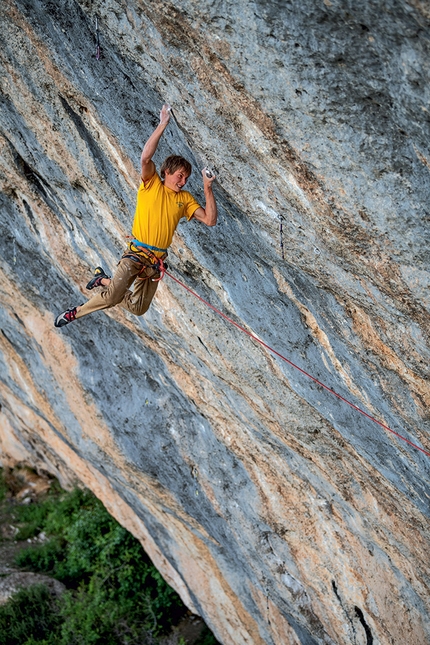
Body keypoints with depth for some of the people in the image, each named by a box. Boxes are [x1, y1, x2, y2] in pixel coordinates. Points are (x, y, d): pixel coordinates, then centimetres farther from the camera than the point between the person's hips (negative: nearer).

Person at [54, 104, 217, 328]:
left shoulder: (185, 199, 10)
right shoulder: (152, 184, -2)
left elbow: (210, 220, 2)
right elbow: (145, 157, -20)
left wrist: (208, 189, -7)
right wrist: (163, 124, -19)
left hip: (156, 261, 6)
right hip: (137, 254, -6)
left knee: (138, 308, 11)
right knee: (114, 296, -24)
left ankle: (104, 280, 33)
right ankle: (76, 312, 1)